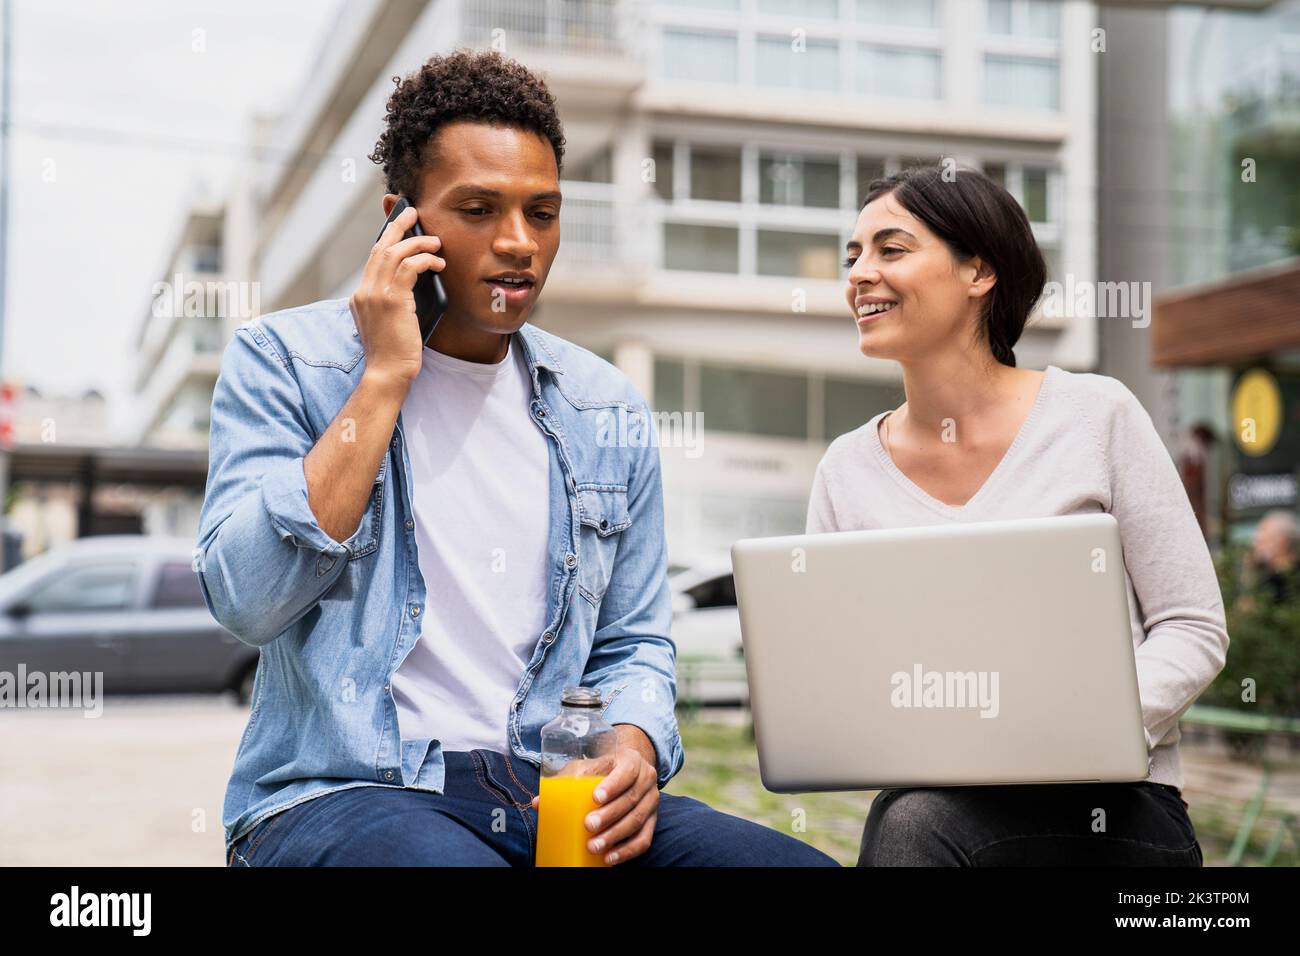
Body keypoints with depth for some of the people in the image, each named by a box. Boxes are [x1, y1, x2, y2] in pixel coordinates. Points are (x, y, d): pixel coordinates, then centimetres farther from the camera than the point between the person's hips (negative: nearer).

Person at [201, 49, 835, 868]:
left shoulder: (607, 410, 13)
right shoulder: (282, 360, 1)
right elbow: (249, 601, -14)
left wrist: (632, 751, -6)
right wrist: (385, 378, -12)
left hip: (551, 795, 4)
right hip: (341, 793, -4)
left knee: (800, 860, -20)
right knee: (448, 859, -39)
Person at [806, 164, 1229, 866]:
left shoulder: (1098, 415, -1)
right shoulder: (847, 469, 8)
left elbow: (1194, 629, -2)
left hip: (1114, 806, -3)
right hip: (936, 800, 3)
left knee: (913, 823, -31)